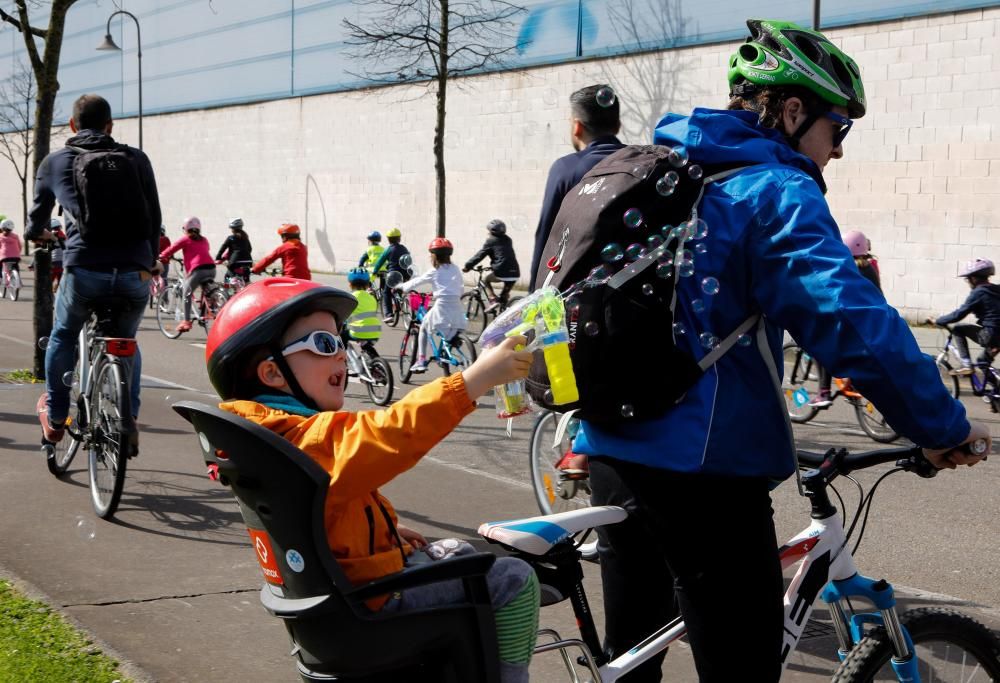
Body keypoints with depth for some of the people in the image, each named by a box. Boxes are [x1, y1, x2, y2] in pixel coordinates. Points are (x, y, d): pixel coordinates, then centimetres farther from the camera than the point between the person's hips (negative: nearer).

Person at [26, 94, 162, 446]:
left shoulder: (55, 161, 14)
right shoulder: (136, 159, 14)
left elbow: (36, 222, 26)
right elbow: (154, 218, 18)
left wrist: (37, 234, 51)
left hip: (84, 269, -1)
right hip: (135, 273, 1)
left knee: (63, 336, 28)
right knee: (126, 343, 29)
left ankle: (54, 419, 35)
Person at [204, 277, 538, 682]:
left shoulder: (277, 431, 9)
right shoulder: (308, 439, -26)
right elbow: (388, 435, -42)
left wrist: (385, 527, 10)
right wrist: (476, 378, -46)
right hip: (370, 593, -11)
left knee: (456, 553, 30)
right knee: (513, 580, -11)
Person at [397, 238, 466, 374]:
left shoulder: (435, 271, 3)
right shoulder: (456, 269, 14)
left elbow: (416, 282, 11)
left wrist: (401, 287, 27)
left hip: (442, 306, -3)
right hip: (457, 309, 3)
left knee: (424, 327, 18)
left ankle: (421, 361, 12)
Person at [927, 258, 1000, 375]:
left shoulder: (978, 293, -9)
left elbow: (959, 314, -11)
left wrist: (936, 321, 0)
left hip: (990, 336, -8)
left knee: (958, 329, 4)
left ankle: (966, 365, -2)